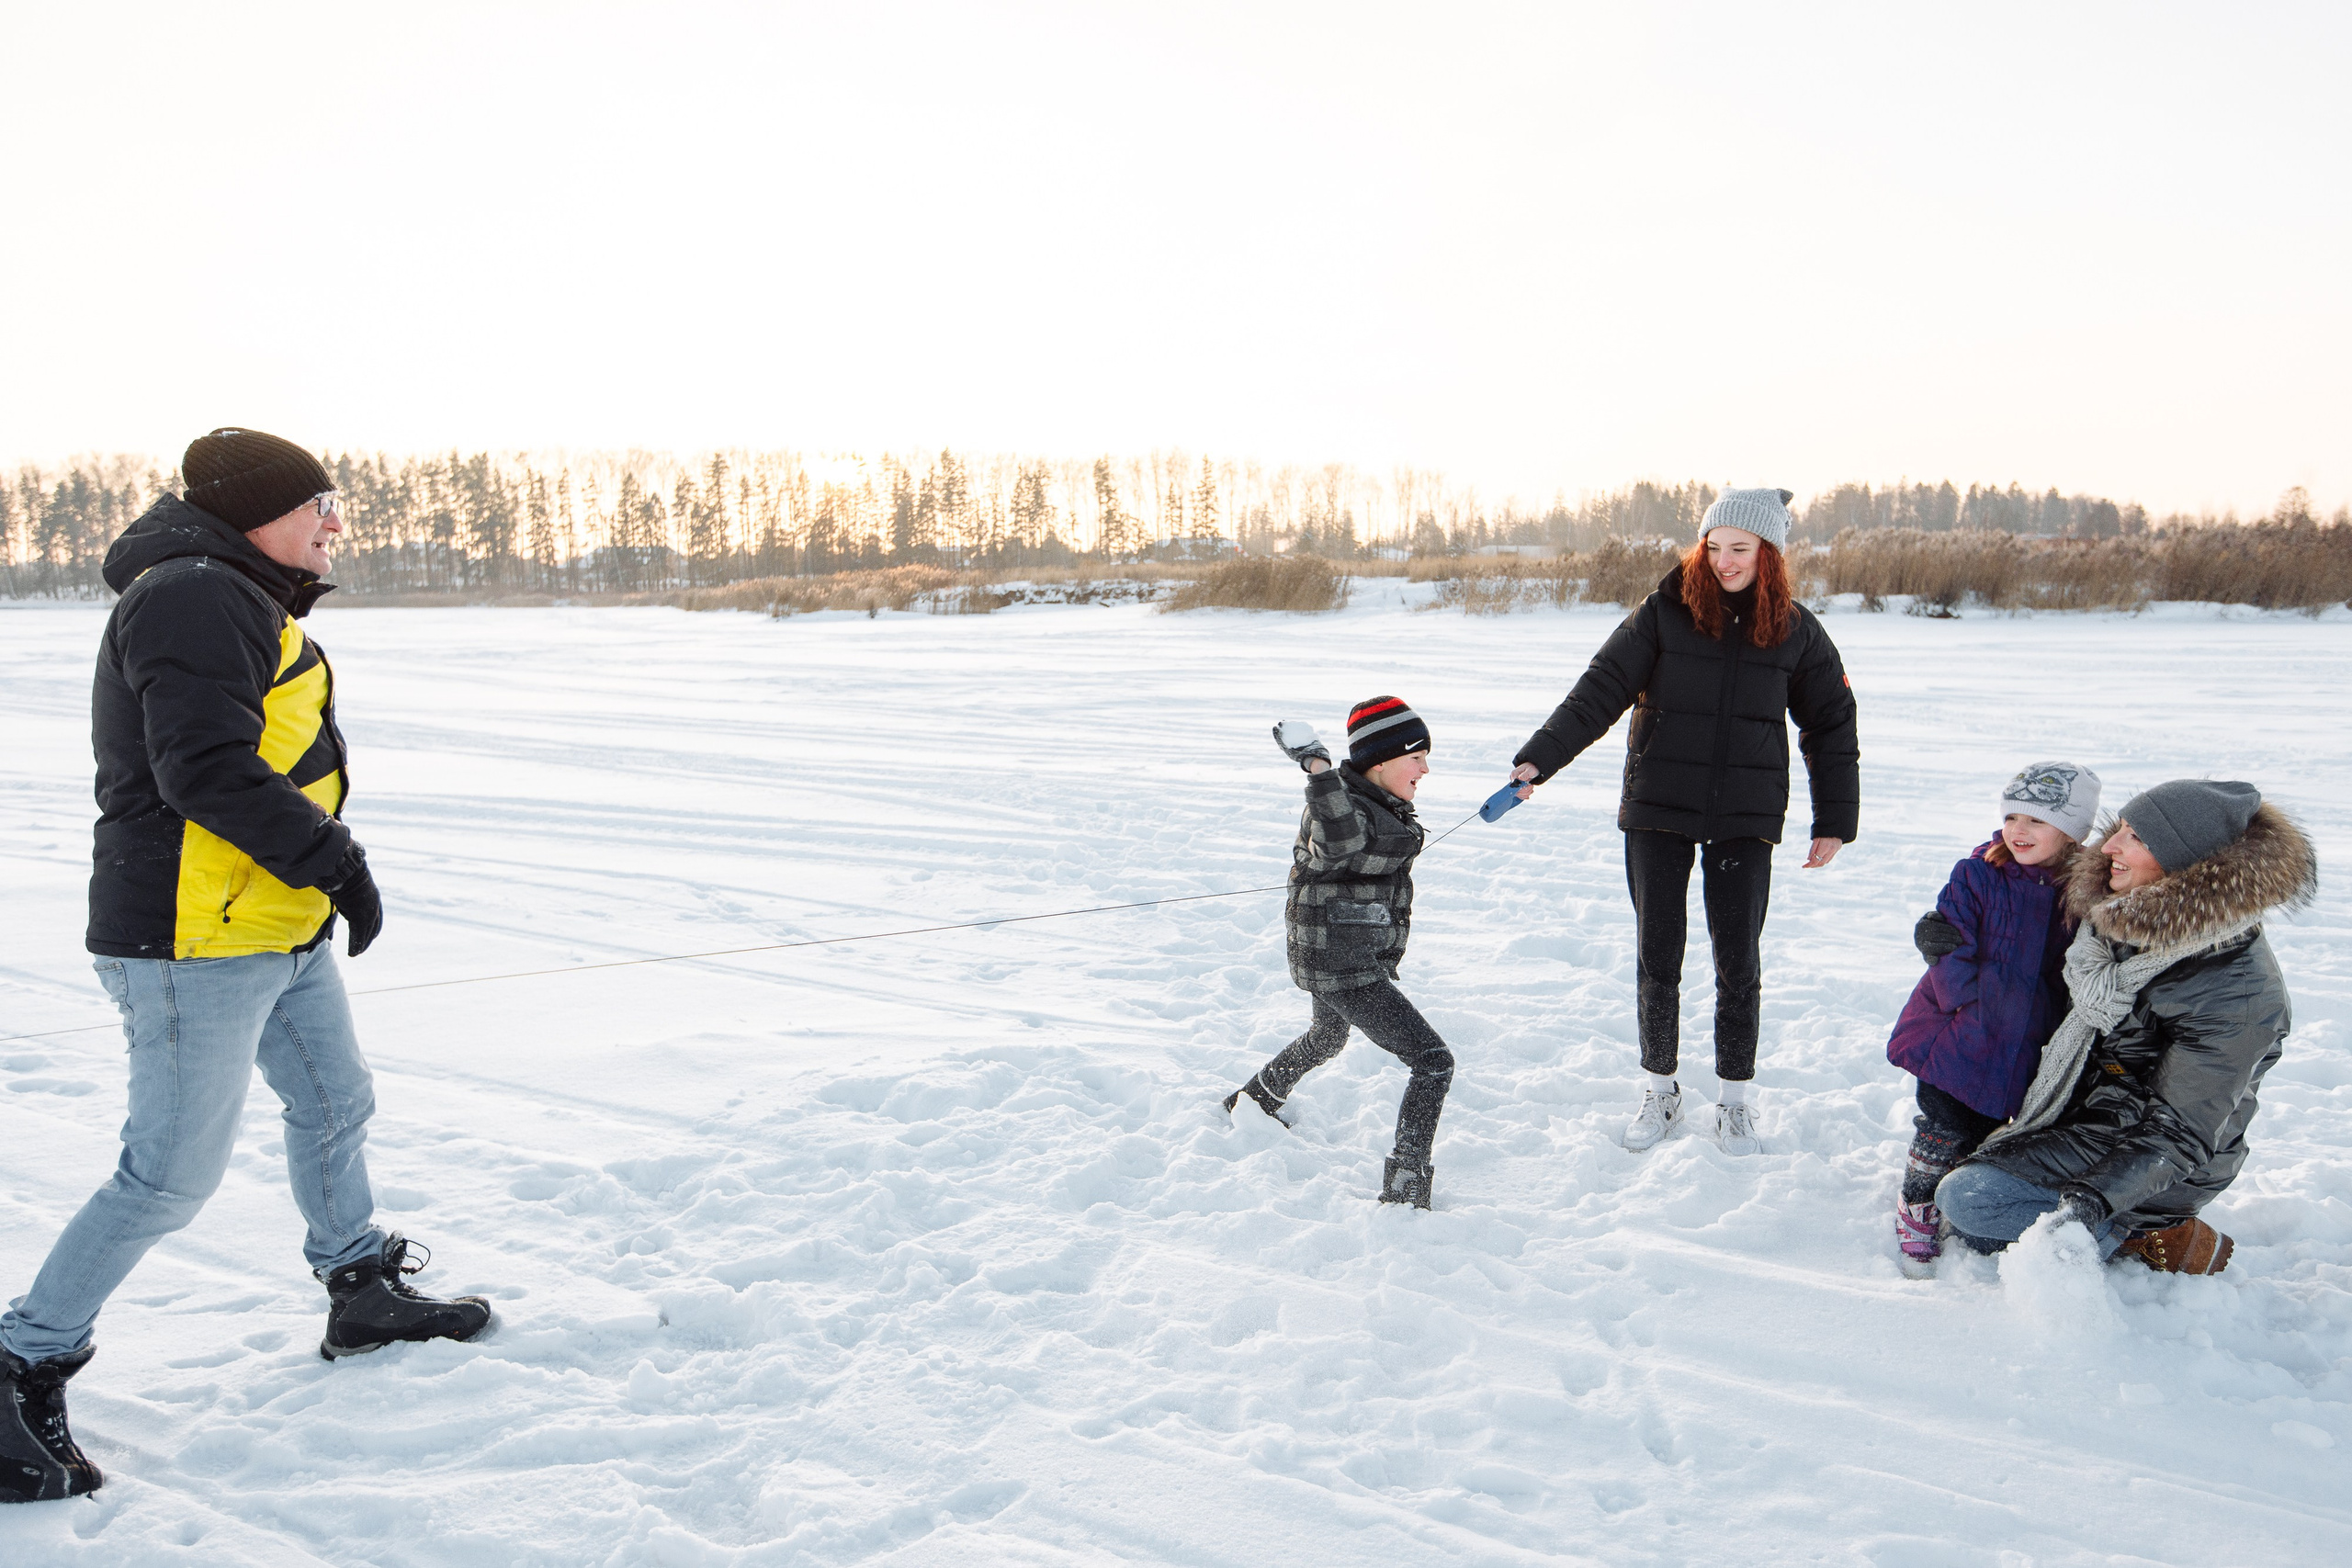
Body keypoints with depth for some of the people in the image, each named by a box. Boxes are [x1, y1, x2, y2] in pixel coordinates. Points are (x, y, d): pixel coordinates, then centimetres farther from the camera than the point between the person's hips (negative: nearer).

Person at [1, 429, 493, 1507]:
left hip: (280, 931, 11)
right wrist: (332, 856, -20)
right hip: (196, 941, -11)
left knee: (334, 1102, 22)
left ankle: (363, 1294, 39)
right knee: (172, 1176, -7)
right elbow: (205, 770, -26)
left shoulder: (244, 604, 17)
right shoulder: (196, 598, -18)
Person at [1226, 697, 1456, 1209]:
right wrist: (1318, 769, -57)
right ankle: (1405, 1186, -14)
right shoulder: (1345, 808, -25)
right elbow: (1339, 842, -49)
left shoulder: (1382, 805, 7)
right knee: (1434, 1062, -15)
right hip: (1340, 967, -11)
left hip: (1346, 956, 11)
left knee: (1327, 1037, 37)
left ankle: (1251, 1103, 58)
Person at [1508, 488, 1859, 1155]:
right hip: (1659, 810, 0)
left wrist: (1834, 822, 8)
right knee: (1657, 959, 6)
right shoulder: (1665, 612, -4)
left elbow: (1831, 726, 10)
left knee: (1738, 964, 3)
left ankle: (1736, 1102, 19)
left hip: (1745, 819, 0)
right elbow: (1600, 690, -7)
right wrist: (1538, 759, -17)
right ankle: (1661, 1093, 22)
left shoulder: (1796, 631, 1)